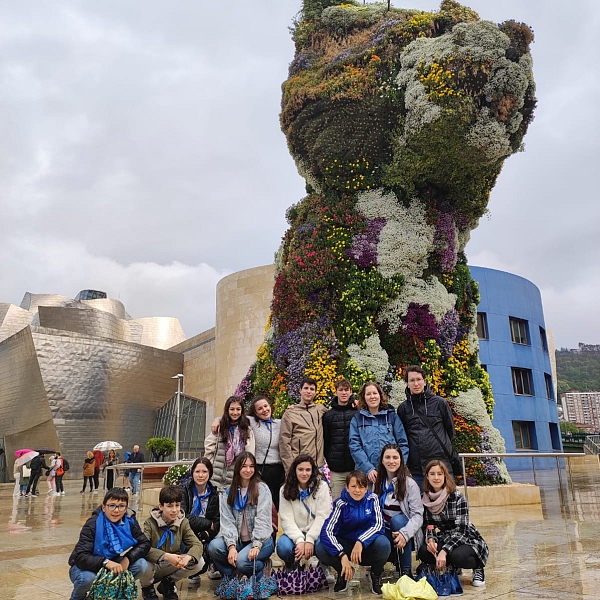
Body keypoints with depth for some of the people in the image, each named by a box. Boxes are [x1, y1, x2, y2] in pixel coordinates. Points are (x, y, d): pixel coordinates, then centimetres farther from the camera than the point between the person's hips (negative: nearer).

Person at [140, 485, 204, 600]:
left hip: (172, 565, 3)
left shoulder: (183, 523, -3)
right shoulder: (150, 523, -13)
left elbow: (197, 544, -12)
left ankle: (167, 584, 7)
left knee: (199, 562, -20)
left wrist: (188, 557, -35)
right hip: (153, 565, -3)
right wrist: (166, 556, -41)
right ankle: (147, 587, 3)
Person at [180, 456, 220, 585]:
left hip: (204, 537, 3)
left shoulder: (214, 494, 5)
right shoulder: (184, 491, -6)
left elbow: (217, 522, 2)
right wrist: (208, 524, -16)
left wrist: (206, 534, -19)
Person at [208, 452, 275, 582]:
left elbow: (262, 520, -12)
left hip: (261, 540, -4)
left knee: (242, 561, -31)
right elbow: (227, 521, -3)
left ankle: (261, 565, 3)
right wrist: (231, 546, -18)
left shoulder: (262, 489, -4)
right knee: (213, 547, -23)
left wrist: (256, 546, -23)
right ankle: (230, 576, 3)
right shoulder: (228, 492, 7)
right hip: (238, 540, 4)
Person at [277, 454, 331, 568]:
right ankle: (291, 568, 5)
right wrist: (299, 540, -23)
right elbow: (287, 519, -8)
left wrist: (310, 540, -20)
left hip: (317, 533, -1)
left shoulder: (321, 486, -4)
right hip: (295, 533, 1)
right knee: (283, 547, -31)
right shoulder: (286, 490, -1)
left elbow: (322, 517, -10)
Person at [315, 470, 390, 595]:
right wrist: (342, 555, -37)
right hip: (346, 544, 0)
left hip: (367, 545, 0)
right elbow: (326, 531, -24)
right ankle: (344, 572, 5)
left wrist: (361, 542, -34)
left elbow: (379, 525, -18)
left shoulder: (372, 499, -12)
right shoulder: (341, 504, -15)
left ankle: (376, 574, 0)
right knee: (320, 548, -27)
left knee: (383, 543, -34)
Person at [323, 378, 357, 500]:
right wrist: (329, 460, 6)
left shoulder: (358, 413, 2)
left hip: (356, 467, -1)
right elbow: (325, 441, 11)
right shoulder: (328, 415, 6)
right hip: (336, 470, 1)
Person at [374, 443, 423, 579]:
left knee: (397, 519, -35)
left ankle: (406, 571, -19)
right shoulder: (378, 482, 5)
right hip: (385, 532, 3)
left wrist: (405, 534, -32)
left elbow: (417, 515, -16)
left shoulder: (409, 484, -10)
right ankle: (396, 559, 8)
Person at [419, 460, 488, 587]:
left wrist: (444, 551, -34)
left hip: (467, 540, -4)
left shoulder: (457, 497, -19)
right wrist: (430, 540, -20)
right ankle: (452, 568, 6)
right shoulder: (424, 498, -4)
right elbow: (426, 525, 2)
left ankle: (478, 568, 1)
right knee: (423, 551, -25)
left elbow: (460, 529, -23)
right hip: (444, 539, 4)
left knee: (458, 556, -37)